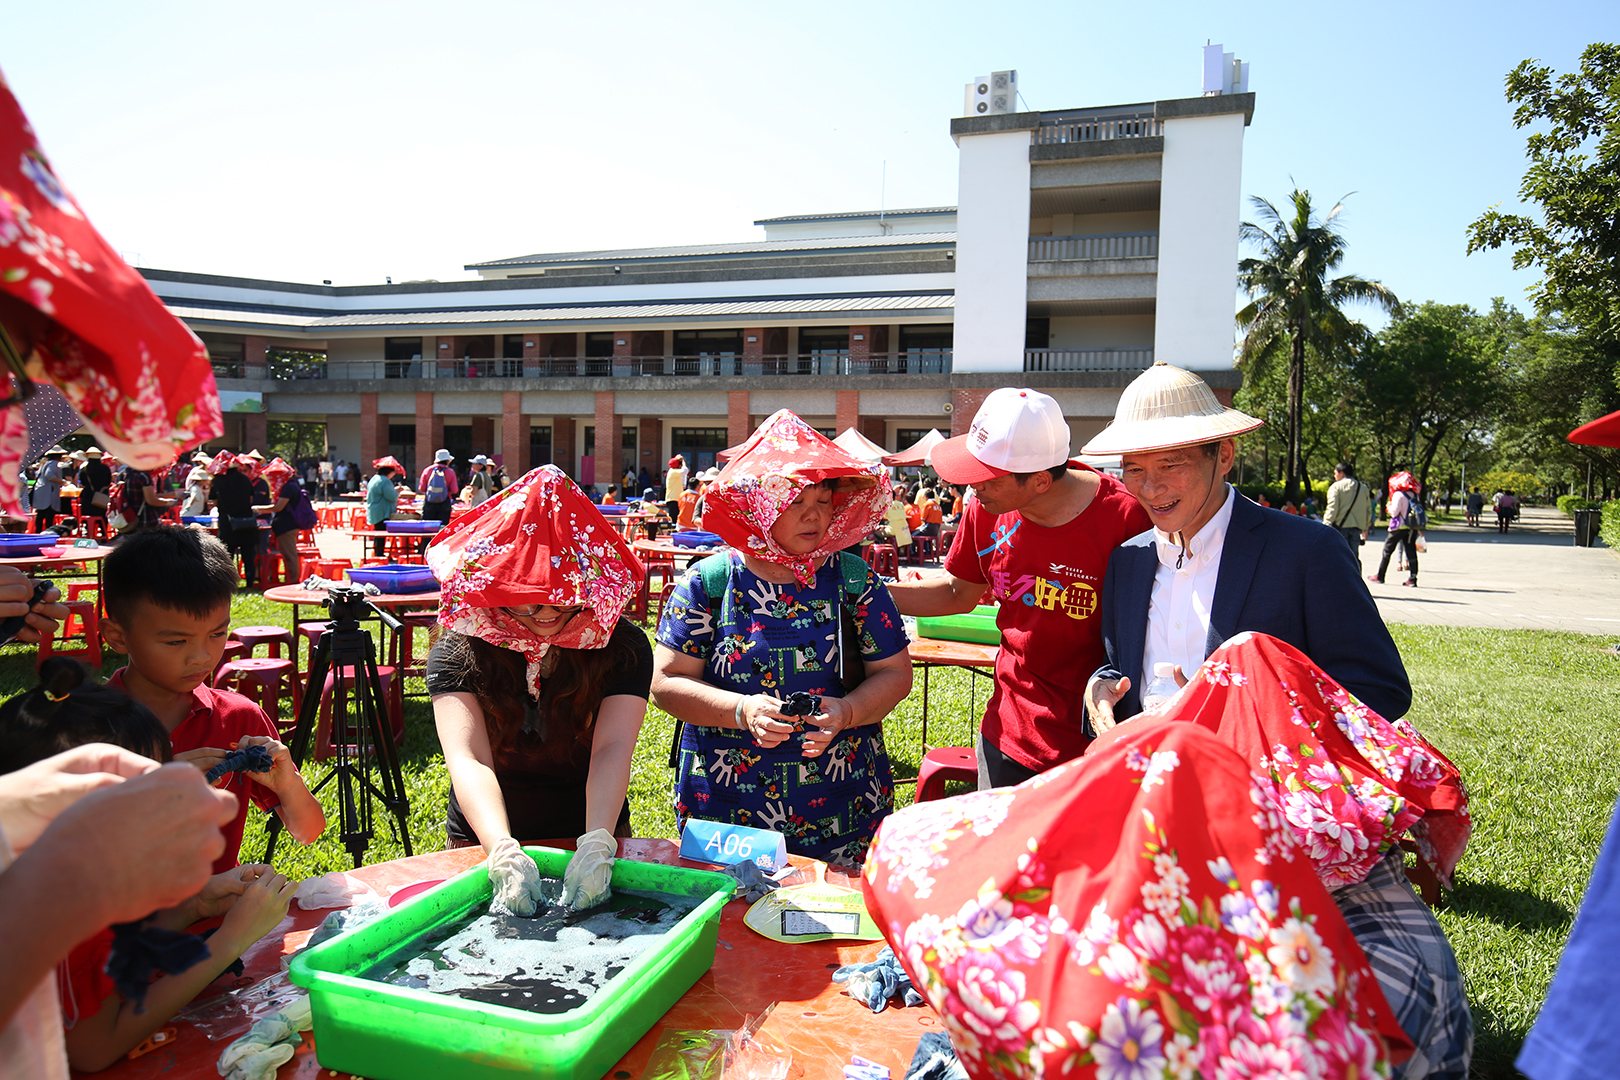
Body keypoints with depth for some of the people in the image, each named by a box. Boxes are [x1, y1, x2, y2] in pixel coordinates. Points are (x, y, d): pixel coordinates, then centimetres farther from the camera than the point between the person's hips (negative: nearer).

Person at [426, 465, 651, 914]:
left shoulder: (622, 646, -11)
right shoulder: (458, 650, -11)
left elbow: (613, 750, -23)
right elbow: (468, 759, -24)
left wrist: (597, 845, -39)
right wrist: (504, 852, -40)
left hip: (593, 830, 0)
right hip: (484, 840, 1)